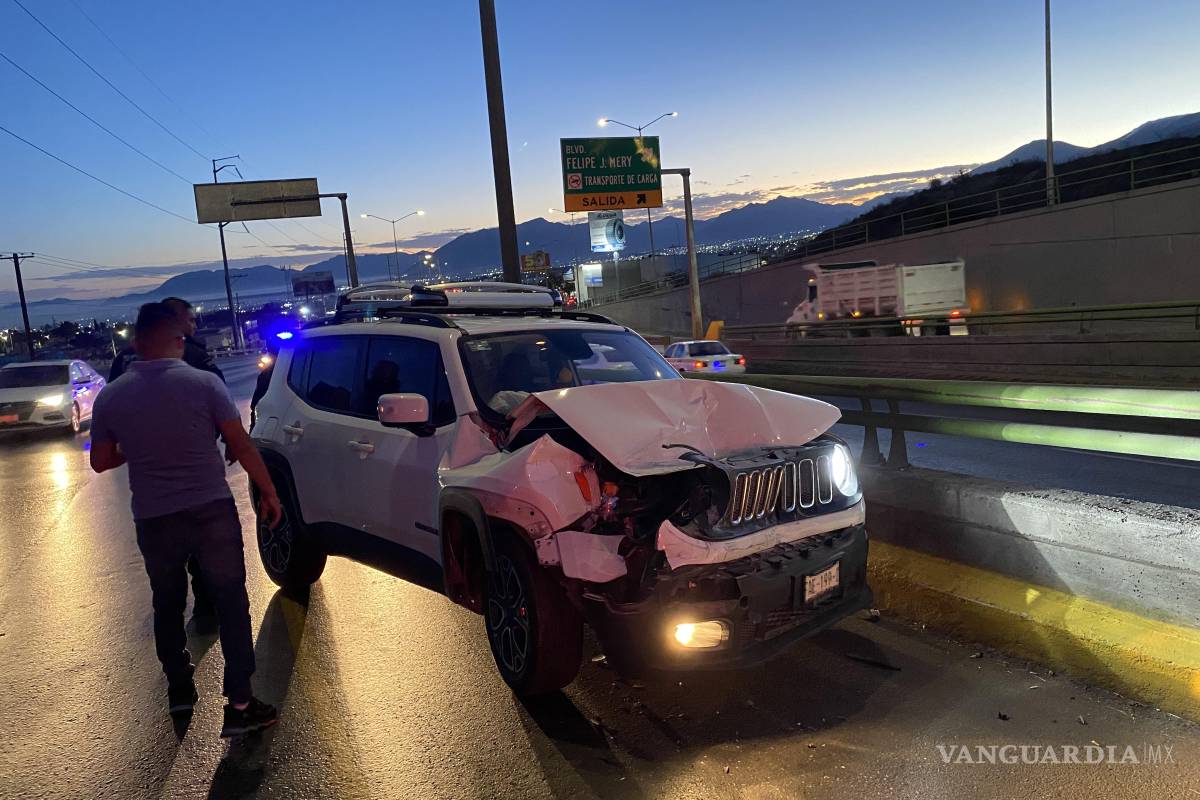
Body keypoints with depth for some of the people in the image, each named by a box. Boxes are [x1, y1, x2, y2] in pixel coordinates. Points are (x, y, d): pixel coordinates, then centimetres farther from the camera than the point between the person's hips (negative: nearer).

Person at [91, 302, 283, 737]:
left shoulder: (110, 397, -1)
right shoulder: (203, 382, -9)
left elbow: (100, 461, 9)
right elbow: (241, 444, -9)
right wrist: (268, 492, 0)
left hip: (154, 519, 3)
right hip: (212, 511, -3)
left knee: (167, 604, 23)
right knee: (232, 604, 5)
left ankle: (179, 688, 36)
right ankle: (240, 705, 5)